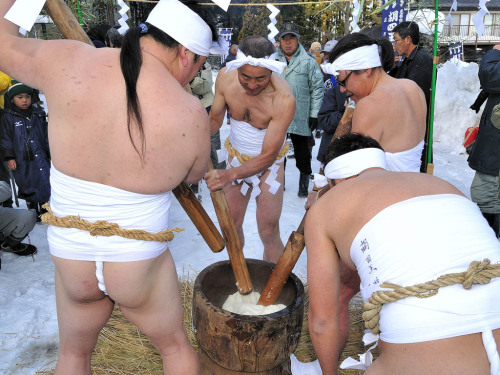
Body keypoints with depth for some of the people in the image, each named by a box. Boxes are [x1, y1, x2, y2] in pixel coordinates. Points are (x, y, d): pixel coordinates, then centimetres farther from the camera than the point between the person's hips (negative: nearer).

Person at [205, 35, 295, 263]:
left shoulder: (284, 100, -32)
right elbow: (214, 118, -3)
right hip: (236, 155, 4)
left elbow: (268, 155, -26)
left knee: (268, 232, -2)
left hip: (268, 162, -4)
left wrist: (230, 175, -39)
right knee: (231, 224, 13)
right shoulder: (225, 77, -20)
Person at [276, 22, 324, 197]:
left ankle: (304, 186, 23)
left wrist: (314, 114, -7)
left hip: (301, 118, -3)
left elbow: (317, 89, -1)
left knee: (303, 155, 5)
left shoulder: (308, 62, 0)